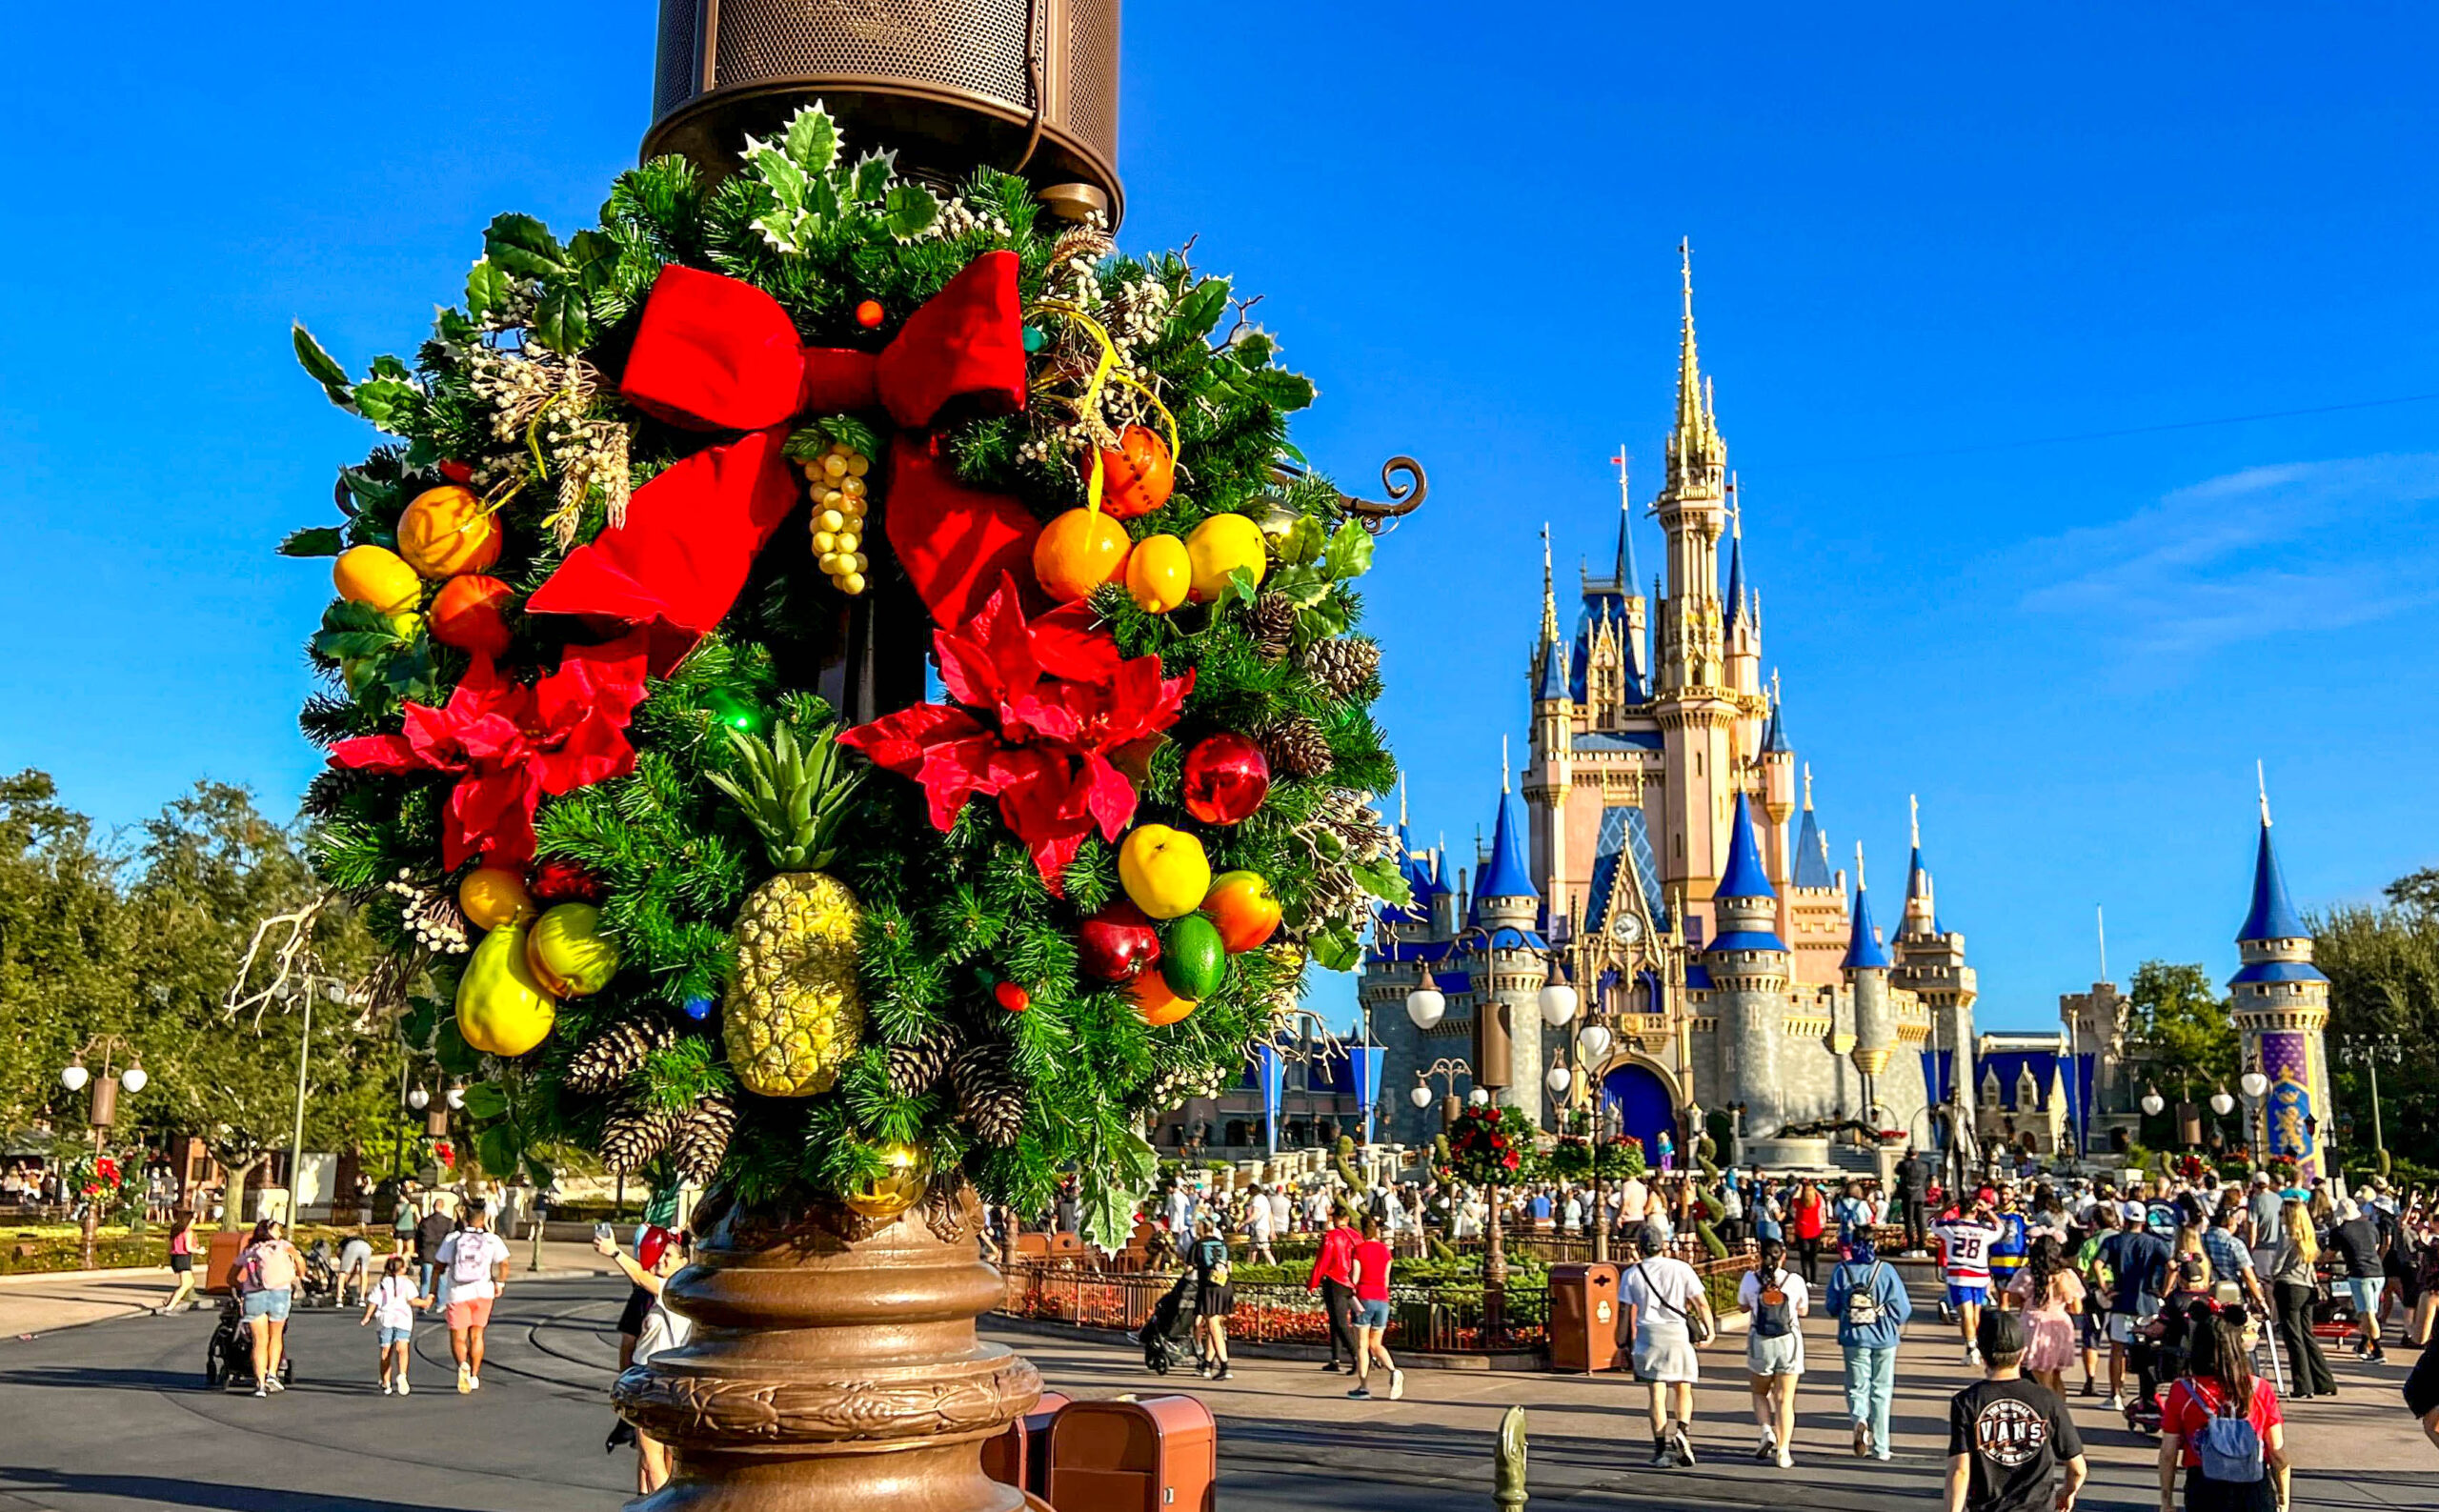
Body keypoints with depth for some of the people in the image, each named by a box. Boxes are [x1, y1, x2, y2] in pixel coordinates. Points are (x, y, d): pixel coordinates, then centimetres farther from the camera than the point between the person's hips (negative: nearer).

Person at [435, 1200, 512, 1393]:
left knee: (458, 1338, 5)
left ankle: (463, 1364, -24)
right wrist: (499, 1284, 9)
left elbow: (439, 1267, 2)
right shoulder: (492, 1239, -2)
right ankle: (474, 1377, 19)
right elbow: (504, 1264, -7)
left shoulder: (451, 1239, 0)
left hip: (458, 1293, -1)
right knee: (476, 1336, 17)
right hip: (483, 1292, 1)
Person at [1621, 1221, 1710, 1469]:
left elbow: (1626, 1311, 1)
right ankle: (1681, 1430, -10)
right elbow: (1701, 1302, 0)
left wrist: (1625, 1340, 9)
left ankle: (1662, 1448, 0)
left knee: (1657, 1394, 3)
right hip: (1678, 1332, 0)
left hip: (1648, 1335, 0)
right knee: (1683, 1389, 13)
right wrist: (1709, 1329, 10)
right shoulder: (1681, 1268, 2)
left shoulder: (1632, 1274, 4)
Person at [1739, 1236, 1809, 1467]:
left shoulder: (1751, 1279, -5)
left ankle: (1767, 1432, -3)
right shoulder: (1795, 1281, -5)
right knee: (1784, 1399, 5)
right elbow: (1803, 1311, 10)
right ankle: (1783, 1451, -3)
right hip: (1789, 1343, 0)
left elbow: (1743, 1306, 11)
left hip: (1760, 1343, 0)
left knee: (1760, 1393, 20)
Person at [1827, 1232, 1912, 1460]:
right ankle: (1880, 1447, 12)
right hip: (1884, 1338, 1)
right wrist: (1898, 1324, 16)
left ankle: (1860, 1419, -22)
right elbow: (1901, 1307, -5)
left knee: (1857, 1386, 10)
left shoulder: (1841, 1271, -6)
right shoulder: (1886, 1270, -7)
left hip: (1854, 1339, 0)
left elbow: (1833, 1307, -2)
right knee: (1881, 1390, 10)